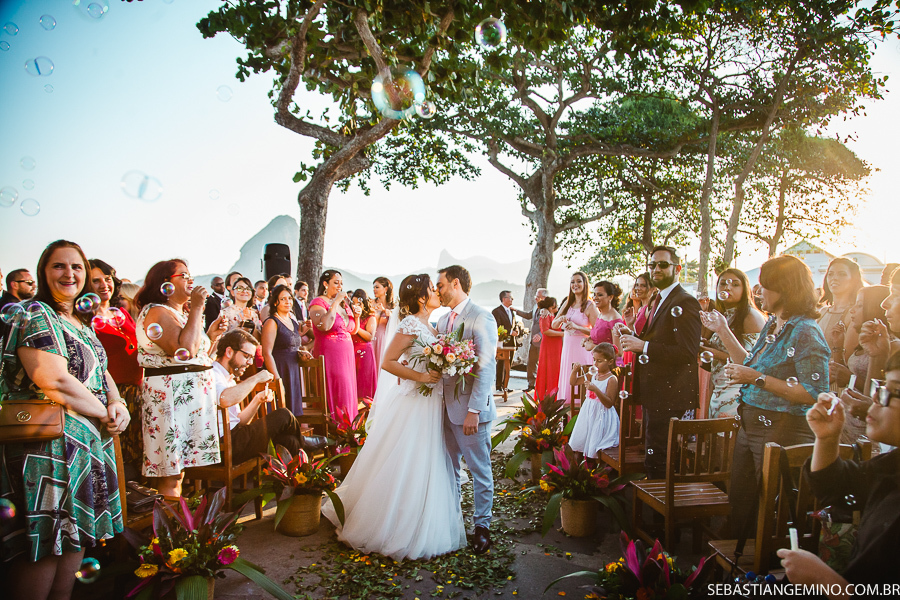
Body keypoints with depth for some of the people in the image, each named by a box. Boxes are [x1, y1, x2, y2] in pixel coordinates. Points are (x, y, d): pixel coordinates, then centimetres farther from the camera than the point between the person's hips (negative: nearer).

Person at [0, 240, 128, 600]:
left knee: (73, 544, 14)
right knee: (40, 560, -1)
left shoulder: (82, 324, 17)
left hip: (89, 445, 9)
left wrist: (118, 405, -2)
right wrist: (105, 414, -10)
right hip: (47, 445, -8)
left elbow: (101, 372, 19)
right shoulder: (35, 315, -10)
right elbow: (54, 382, -21)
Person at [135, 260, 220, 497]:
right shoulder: (157, 312, -10)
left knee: (178, 469, 13)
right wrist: (197, 308, -18)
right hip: (171, 394, -10)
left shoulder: (182, 314, 19)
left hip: (193, 392, 10)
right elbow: (184, 350, -25)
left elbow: (199, 355, 25)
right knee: (169, 475, -6)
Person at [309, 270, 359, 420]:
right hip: (329, 354, -7)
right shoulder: (318, 302, -5)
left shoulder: (344, 304, 17)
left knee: (348, 392, 7)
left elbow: (353, 330, 21)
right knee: (335, 393, -9)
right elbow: (324, 326, -24)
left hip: (346, 355, 7)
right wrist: (335, 303, -17)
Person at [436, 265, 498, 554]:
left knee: (479, 470, 6)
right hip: (446, 406, 7)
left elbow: (485, 367, -18)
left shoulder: (481, 318, -13)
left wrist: (473, 410, -21)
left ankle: (482, 526, 21)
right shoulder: (443, 320, 13)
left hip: (471, 408, -7)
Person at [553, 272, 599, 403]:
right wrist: (560, 319, -7)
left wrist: (576, 327, -20)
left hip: (581, 348, -6)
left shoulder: (590, 306, -8)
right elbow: (554, 325, 14)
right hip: (567, 347, 6)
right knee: (566, 379, 9)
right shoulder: (567, 303, 11)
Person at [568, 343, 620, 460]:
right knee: (580, 443, 12)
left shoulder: (612, 380, -16)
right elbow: (573, 382, 11)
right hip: (588, 414, 7)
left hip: (602, 417, -7)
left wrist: (596, 390, -32)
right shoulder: (593, 375, 3)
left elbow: (609, 404, -21)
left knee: (594, 446, -1)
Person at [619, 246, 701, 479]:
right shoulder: (658, 301, 17)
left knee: (657, 460, -6)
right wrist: (635, 340, 5)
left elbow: (687, 352, -24)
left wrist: (643, 346, -23)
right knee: (651, 451, 18)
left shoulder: (685, 303, -14)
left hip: (669, 396, -10)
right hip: (653, 393, 10)